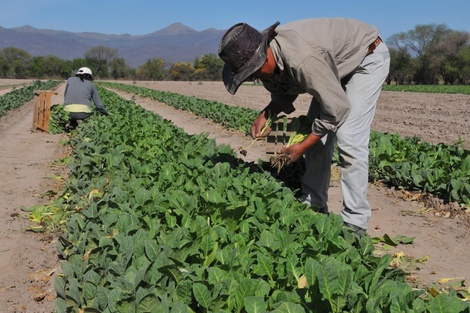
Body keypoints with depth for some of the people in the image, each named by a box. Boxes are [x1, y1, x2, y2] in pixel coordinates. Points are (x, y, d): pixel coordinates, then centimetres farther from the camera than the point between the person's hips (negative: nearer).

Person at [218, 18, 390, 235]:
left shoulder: (302, 60, -40)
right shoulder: (269, 57, -13)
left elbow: (337, 109, -32)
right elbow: (283, 94, 7)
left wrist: (302, 146, -23)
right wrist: (265, 115, -12)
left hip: (369, 56, -9)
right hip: (338, 63, 9)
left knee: (349, 138, -18)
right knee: (316, 130, 4)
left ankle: (355, 223, -9)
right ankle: (313, 203, 15)